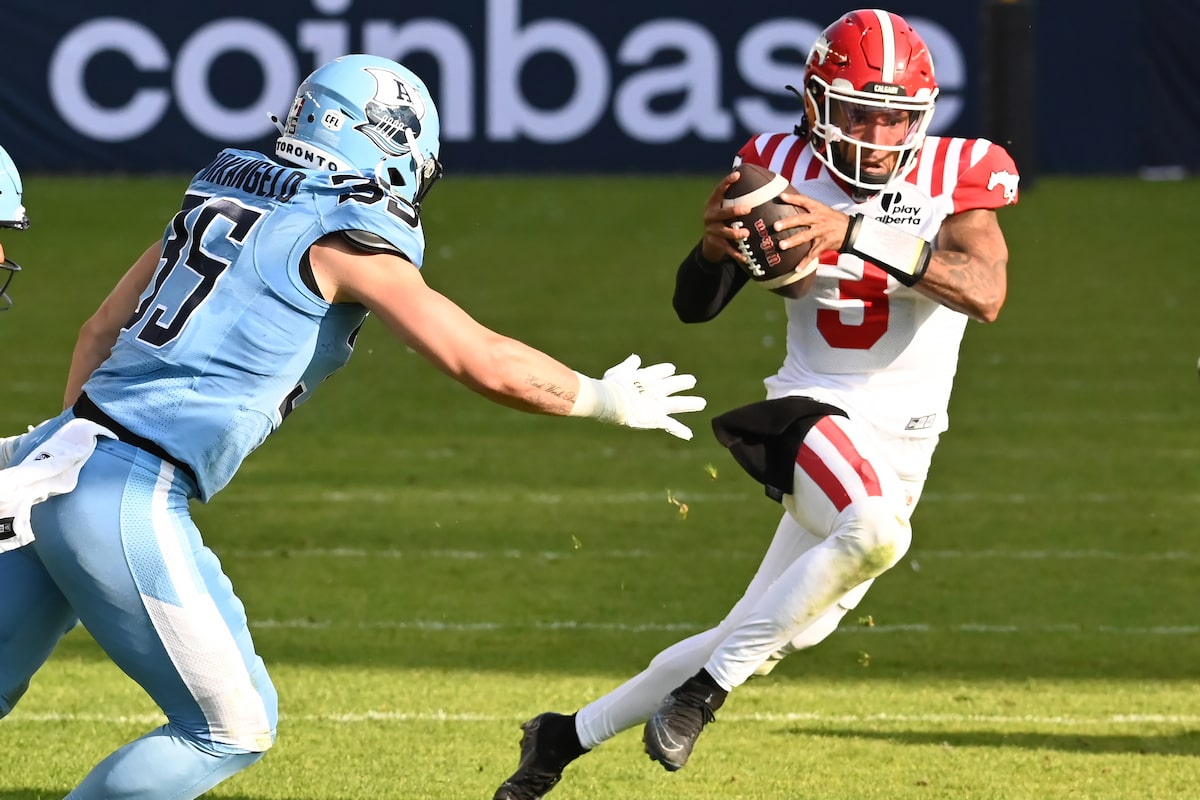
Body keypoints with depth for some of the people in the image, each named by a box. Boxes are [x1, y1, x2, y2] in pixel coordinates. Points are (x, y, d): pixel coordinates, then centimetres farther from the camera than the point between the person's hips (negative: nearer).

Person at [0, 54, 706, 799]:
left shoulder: (223, 198, 19)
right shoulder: (347, 240, -4)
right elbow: (485, 363, -7)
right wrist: (605, 399, 7)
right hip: (127, 501, -8)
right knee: (231, 728, 6)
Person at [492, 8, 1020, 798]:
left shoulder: (957, 175, -8)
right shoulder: (784, 168, -3)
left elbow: (986, 293, -26)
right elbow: (695, 305, 1)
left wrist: (855, 234, -34)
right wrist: (717, 245, -23)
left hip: (899, 445, 3)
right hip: (811, 413, -2)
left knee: (759, 640, 8)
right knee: (875, 530, -36)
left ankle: (571, 734, 27)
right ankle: (707, 688, -23)